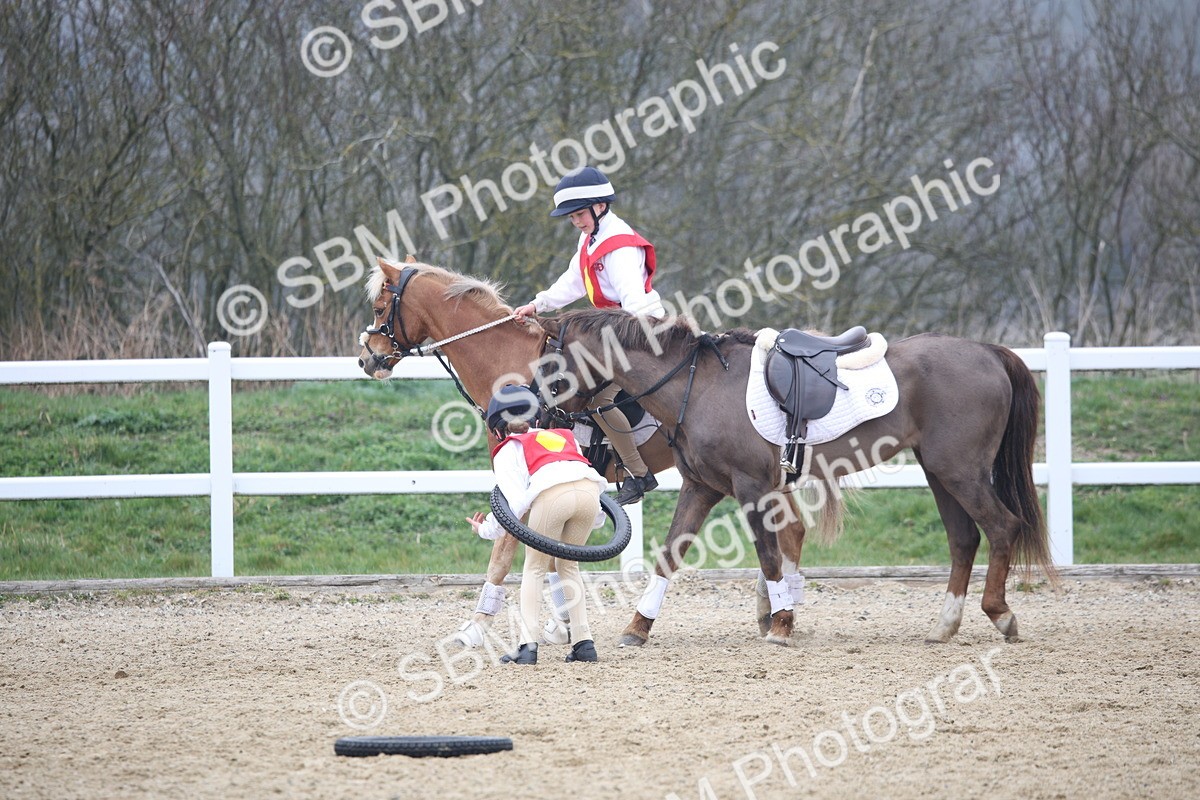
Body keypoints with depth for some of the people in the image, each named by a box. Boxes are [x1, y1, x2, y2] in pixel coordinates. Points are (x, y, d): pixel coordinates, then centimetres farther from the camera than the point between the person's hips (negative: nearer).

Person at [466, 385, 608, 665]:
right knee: (568, 565, 24)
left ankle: (528, 645, 5)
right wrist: (597, 519, 46)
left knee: (534, 569, 15)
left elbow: (514, 502, 8)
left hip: (551, 495, -4)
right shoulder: (563, 436, 37)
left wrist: (486, 529, 21)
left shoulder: (507, 450, 21)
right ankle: (584, 643, 18)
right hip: (589, 488, 4)